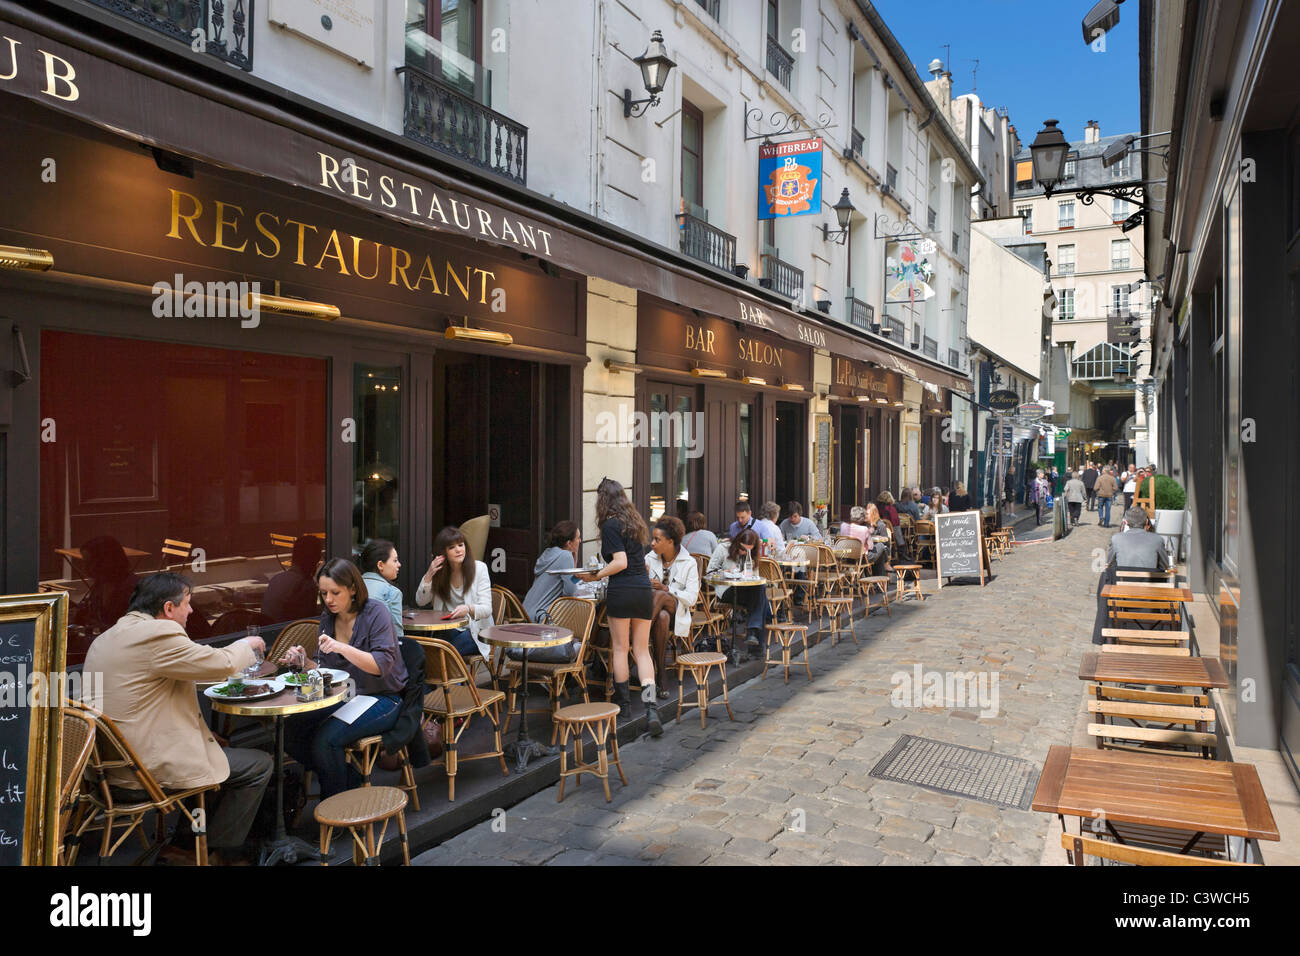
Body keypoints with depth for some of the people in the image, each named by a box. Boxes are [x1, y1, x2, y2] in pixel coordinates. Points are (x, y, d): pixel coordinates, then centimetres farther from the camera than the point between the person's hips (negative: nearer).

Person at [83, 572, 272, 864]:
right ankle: (218, 855, 11)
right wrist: (247, 644, 5)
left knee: (221, 749, 29)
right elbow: (222, 664, -16)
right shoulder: (158, 633, -19)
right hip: (145, 772, -10)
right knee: (258, 764, 1)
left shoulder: (105, 639, 13)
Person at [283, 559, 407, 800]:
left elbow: (382, 665, -21)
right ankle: (348, 779, 4)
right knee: (292, 733, -11)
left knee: (324, 739, -25)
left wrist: (342, 648, -33)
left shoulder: (376, 612, -12)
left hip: (383, 699, -7)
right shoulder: (327, 619, 7)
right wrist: (305, 662, -9)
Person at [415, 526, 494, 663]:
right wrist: (429, 575, -12)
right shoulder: (439, 571, 6)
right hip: (449, 630, 3)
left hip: (476, 630, -3)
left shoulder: (479, 568, -6)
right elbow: (420, 601, 3)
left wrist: (468, 609, -35)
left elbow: (487, 609, -12)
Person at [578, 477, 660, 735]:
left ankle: (624, 705, 16)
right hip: (644, 590, 6)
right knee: (642, 650, 8)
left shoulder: (610, 525, -7)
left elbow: (621, 562, -15)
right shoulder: (635, 521, 16)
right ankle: (651, 708, -5)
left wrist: (595, 576, -6)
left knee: (620, 649, 8)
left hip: (622, 591, -6)